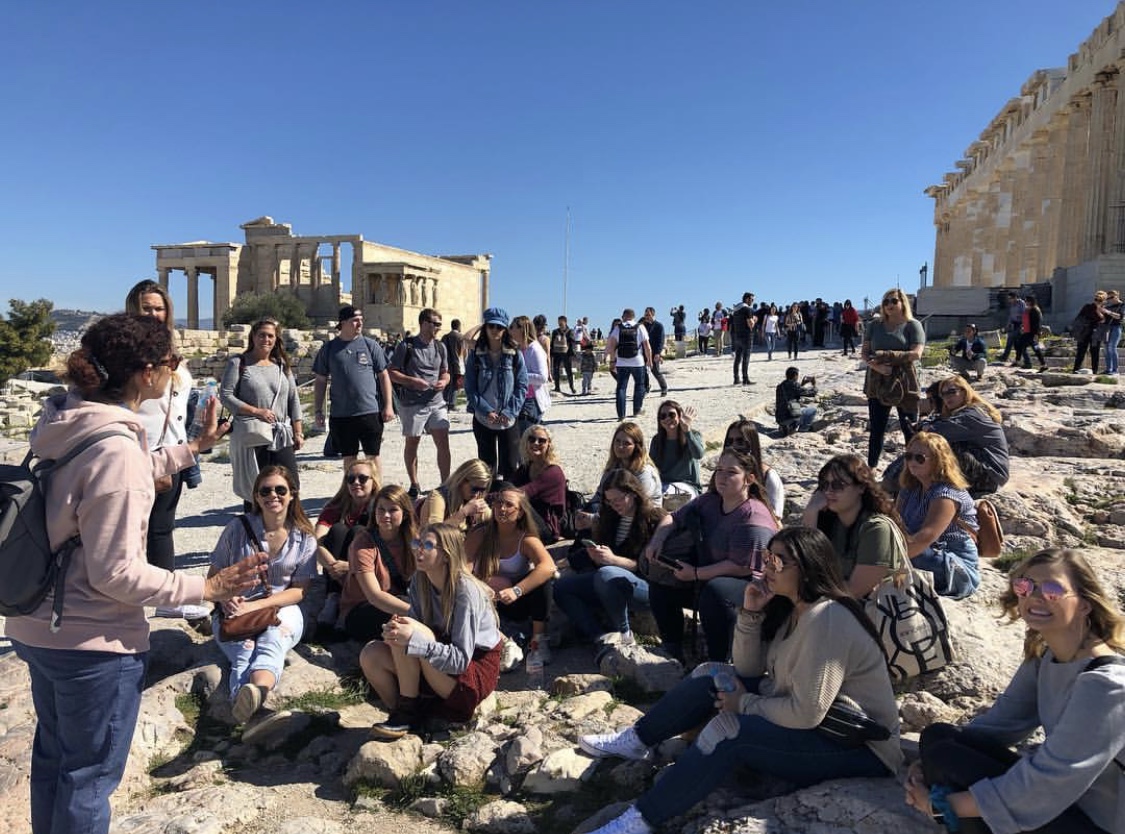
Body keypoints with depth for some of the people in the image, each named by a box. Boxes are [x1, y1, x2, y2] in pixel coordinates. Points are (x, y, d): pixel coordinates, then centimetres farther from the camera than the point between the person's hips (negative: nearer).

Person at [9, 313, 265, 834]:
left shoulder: (67, 423, -1)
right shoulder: (116, 450, -28)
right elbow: (116, 572, -26)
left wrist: (194, 447, 23)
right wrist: (205, 588, -19)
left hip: (38, 626, 9)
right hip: (94, 641, -9)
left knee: (53, 753, 27)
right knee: (90, 772, 12)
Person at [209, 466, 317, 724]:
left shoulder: (305, 538, 3)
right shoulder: (238, 528, 2)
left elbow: (298, 591, 0)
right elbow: (215, 575, 8)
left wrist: (255, 605, -13)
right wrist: (226, 599, -14)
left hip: (281, 609, -1)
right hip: (235, 611, 1)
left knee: (270, 646, -35)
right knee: (243, 654, -30)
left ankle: (257, 691, -67)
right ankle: (244, 705, -60)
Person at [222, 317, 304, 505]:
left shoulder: (282, 364, 13)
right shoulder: (239, 362, 2)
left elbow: (293, 399, 13)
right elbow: (225, 395, -4)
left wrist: (298, 432, 8)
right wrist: (256, 411, -13)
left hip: (282, 436, 4)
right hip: (251, 436, -4)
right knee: (254, 490, 0)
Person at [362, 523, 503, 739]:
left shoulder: (467, 591, -23)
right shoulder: (419, 581, -3)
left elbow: (461, 660, -26)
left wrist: (414, 638, -38)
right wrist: (396, 628, -26)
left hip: (476, 672, -7)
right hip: (438, 668, 7)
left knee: (411, 640, -28)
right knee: (371, 655, -12)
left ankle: (407, 712, -9)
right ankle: (405, 714, 2)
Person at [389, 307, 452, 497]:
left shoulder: (440, 347, 11)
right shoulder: (406, 345, -4)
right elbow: (391, 373, -4)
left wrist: (443, 382, -3)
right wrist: (412, 381, -17)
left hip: (436, 402, 4)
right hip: (413, 403, -4)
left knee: (443, 442, -2)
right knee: (412, 442, 7)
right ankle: (414, 485, 20)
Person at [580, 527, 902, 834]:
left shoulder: (825, 621, -27)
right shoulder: (792, 607, 3)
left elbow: (806, 713, -31)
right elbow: (748, 670, 4)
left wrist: (744, 704, -16)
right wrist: (750, 613, -10)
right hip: (812, 718, 10)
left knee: (728, 730, -27)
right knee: (712, 676, 3)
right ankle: (637, 741, 16)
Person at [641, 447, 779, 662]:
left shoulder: (753, 518, -22)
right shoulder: (709, 501, 2)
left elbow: (741, 567, -26)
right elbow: (673, 518, 10)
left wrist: (696, 574, -24)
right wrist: (657, 540, -11)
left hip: (751, 587, -8)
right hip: (709, 578, 8)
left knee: (715, 590, -37)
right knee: (661, 583, -4)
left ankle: (718, 662, -22)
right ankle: (673, 653, 6)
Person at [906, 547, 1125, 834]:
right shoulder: (1044, 657, 1)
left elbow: (1044, 785, -28)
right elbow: (1001, 720, 4)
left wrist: (943, 802, -20)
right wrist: (930, 762, -12)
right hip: (1060, 797, 8)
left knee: (944, 758, -18)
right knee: (937, 736, -4)